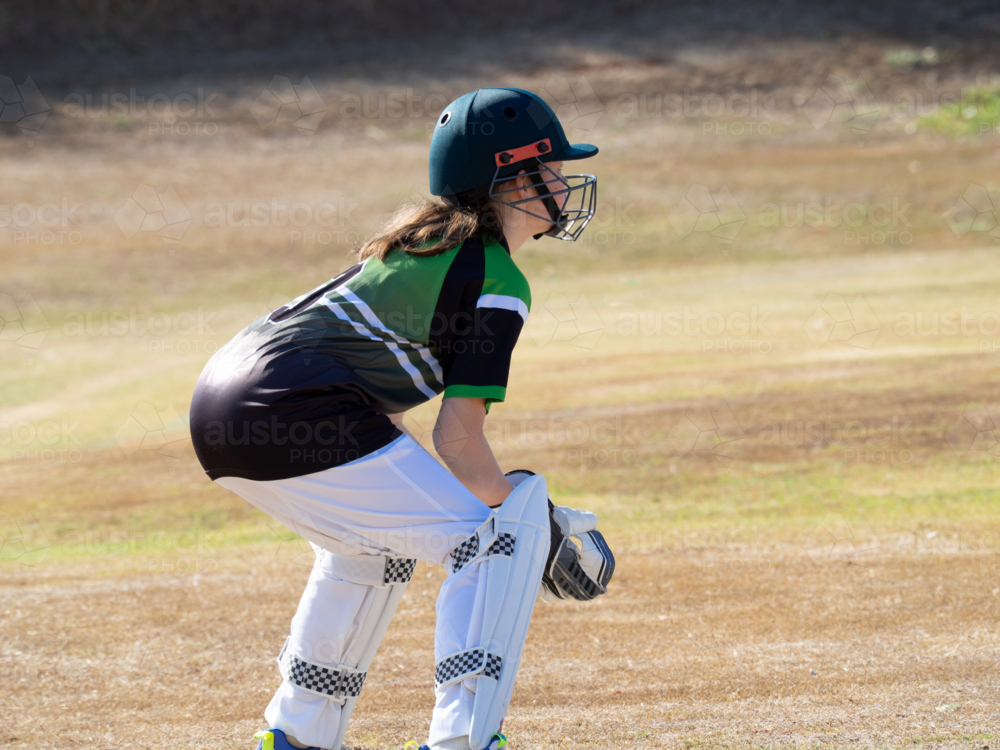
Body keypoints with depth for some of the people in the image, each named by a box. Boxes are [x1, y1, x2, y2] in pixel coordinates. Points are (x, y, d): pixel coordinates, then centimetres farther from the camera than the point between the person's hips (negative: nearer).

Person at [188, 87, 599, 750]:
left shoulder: (419, 237, 25)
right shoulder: (500, 280, -3)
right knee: (504, 533, -3)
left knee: (375, 538, 34)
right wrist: (525, 514, 6)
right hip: (292, 417, -10)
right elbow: (459, 436, -9)